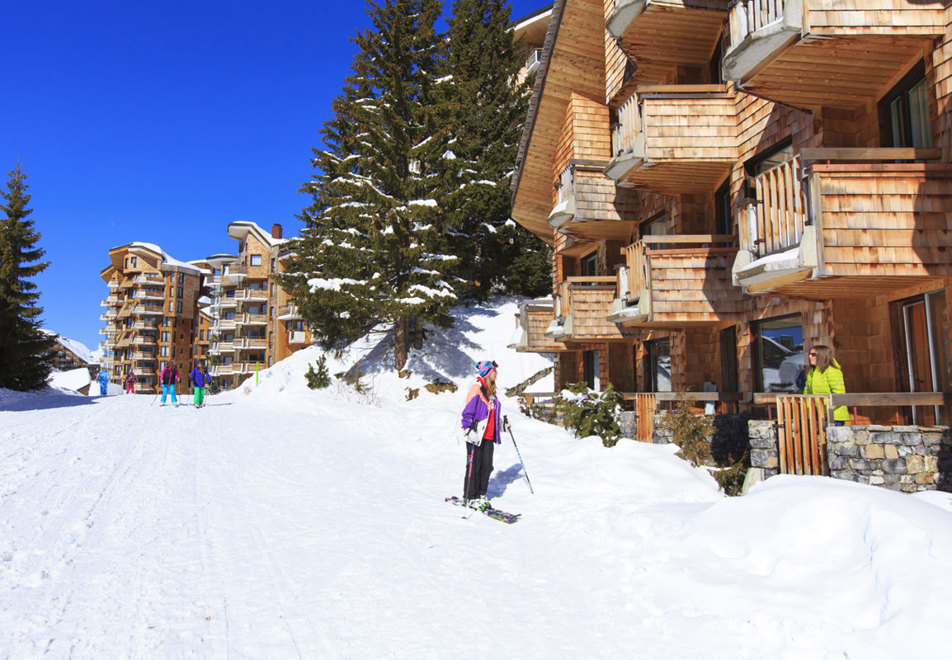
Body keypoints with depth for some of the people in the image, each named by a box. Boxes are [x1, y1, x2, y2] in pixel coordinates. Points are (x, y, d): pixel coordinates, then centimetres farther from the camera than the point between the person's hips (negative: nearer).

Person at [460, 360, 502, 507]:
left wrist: (502, 423, 22)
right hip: (476, 434, -8)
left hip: (489, 435, 8)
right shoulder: (476, 388, -10)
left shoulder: (491, 391, 16)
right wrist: (470, 426, -21)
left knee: (487, 466, 8)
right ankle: (470, 497, 9)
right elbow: (468, 411, -14)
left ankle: (481, 494, 21)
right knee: (474, 466, -1)